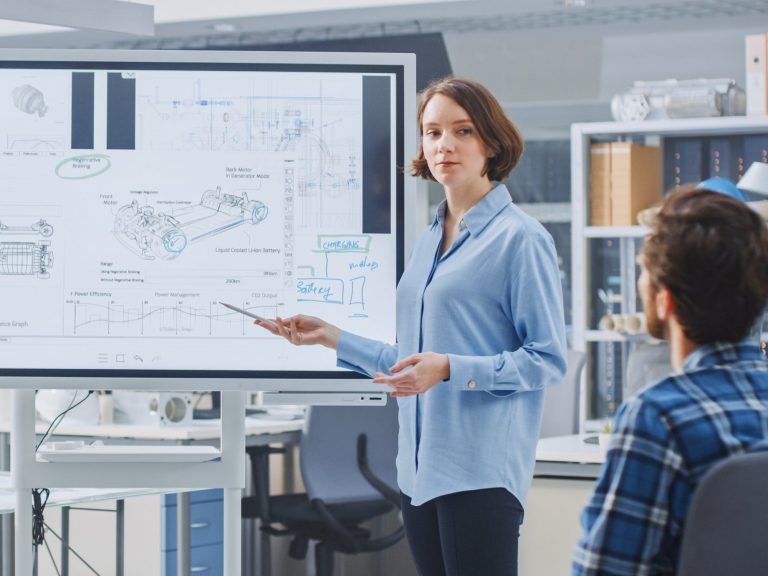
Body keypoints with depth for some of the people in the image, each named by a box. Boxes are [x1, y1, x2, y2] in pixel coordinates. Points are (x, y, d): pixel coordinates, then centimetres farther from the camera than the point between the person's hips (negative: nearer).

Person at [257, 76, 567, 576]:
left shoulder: (520, 238, -6)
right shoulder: (429, 240, 18)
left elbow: (547, 360, -10)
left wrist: (450, 369, -19)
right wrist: (331, 337, 18)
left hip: (480, 472, -7)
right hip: (422, 471, 8)